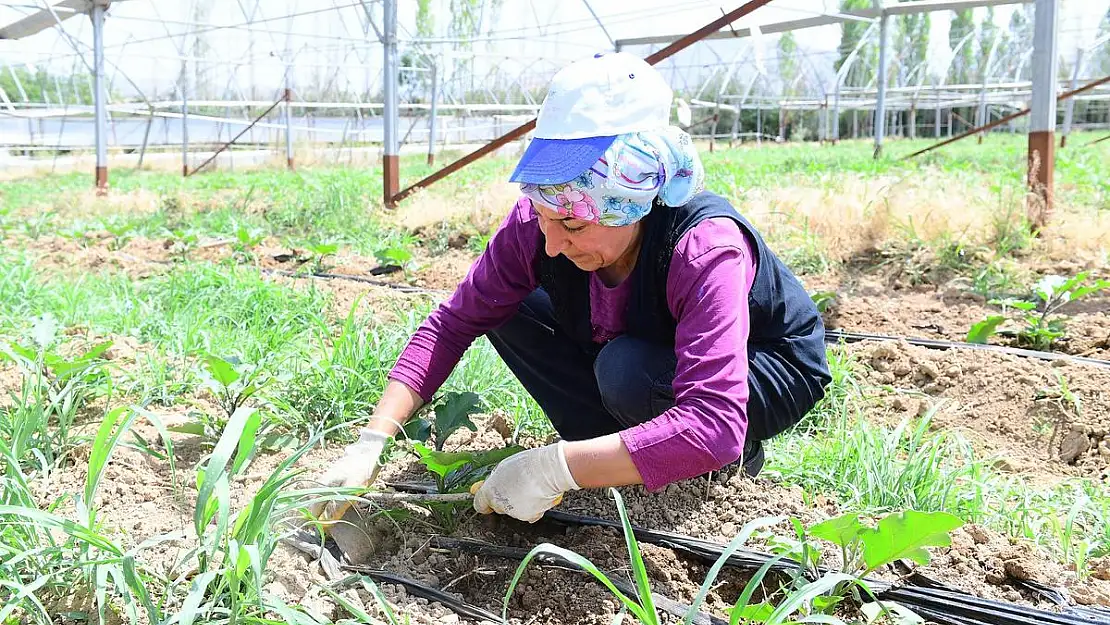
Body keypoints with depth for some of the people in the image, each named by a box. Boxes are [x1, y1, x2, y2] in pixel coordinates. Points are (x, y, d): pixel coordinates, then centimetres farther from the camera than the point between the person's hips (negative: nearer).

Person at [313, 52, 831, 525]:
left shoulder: (704, 249, -40)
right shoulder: (537, 223, -24)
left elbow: (713, 426, -49)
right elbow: (454, 322, -16)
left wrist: (555, 468, -51)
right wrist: (372, 441, -26)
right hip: (649, 353, 6)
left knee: (629, 373, -35)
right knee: (510, 312, -12)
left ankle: (735, 458, -5)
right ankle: (636, 449, -5)